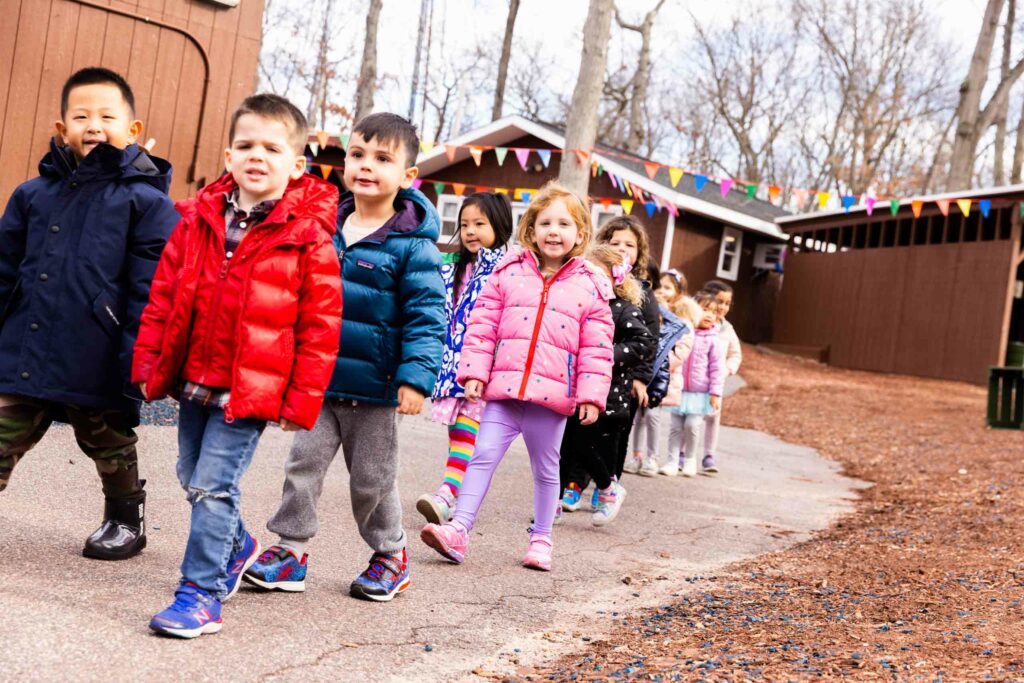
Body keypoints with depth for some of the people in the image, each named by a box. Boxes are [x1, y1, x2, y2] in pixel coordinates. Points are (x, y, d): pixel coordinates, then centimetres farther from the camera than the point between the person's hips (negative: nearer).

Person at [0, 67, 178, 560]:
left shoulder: (147, 202, -6)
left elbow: (148, 295, -9)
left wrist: (137, 364, -14)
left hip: (97, 368, -3)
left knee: (110, 447, 16)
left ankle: (127, 521, 38)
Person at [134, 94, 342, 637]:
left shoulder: (308, 238, -10)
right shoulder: (198, 221, 4)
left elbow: (320, 325, -9)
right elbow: (163, 296, 10)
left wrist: (302, 398, -9)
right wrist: (150, 363, 7)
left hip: (251, 389, -6)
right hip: (193, 380, 6)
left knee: (214, 485, -8)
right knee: (191, 477, 20)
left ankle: (201, 592, 5)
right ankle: (237, 546, 45)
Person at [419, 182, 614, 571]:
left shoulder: (590, 287, 2)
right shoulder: (508, 275, 4)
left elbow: (596, 349, 1)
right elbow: (483, 326, 5)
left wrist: (591, 395, -4)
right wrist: (474, 371, -2)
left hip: (552, 395, 0)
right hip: (504, 389, 0)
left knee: (545, 469, 12)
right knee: (483, 456, -4)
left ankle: (540, 539, 25)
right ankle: (458, 530, -3)